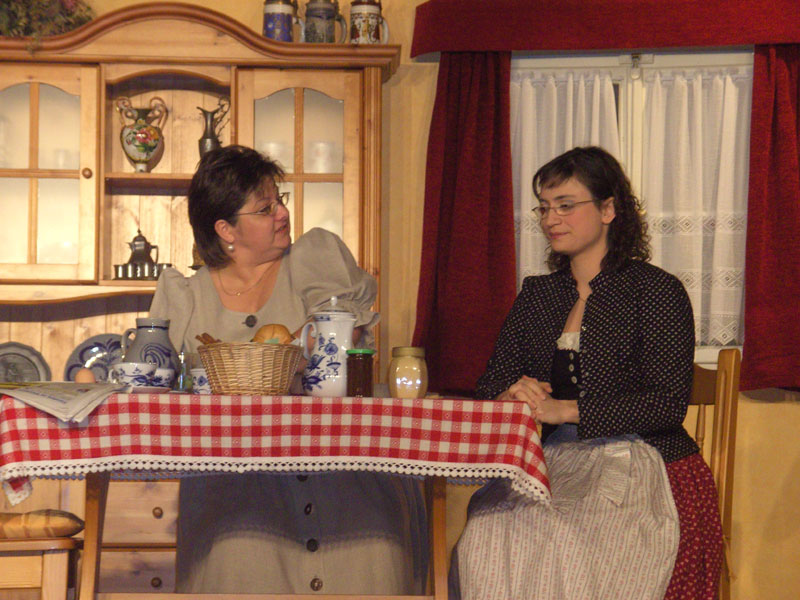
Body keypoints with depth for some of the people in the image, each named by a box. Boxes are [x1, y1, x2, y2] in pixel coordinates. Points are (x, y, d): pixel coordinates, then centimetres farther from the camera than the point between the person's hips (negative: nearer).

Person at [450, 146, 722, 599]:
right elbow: (492, 382, 18)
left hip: (644, 466, -4)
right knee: (489, 537, -27)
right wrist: (514, 393, -9)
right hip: (554, 463, 5)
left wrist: (566, 410, -18)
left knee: (574, 550, -34)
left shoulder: (657, 290, 0)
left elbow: (670, 404, -10)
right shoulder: (537, 294, 18)